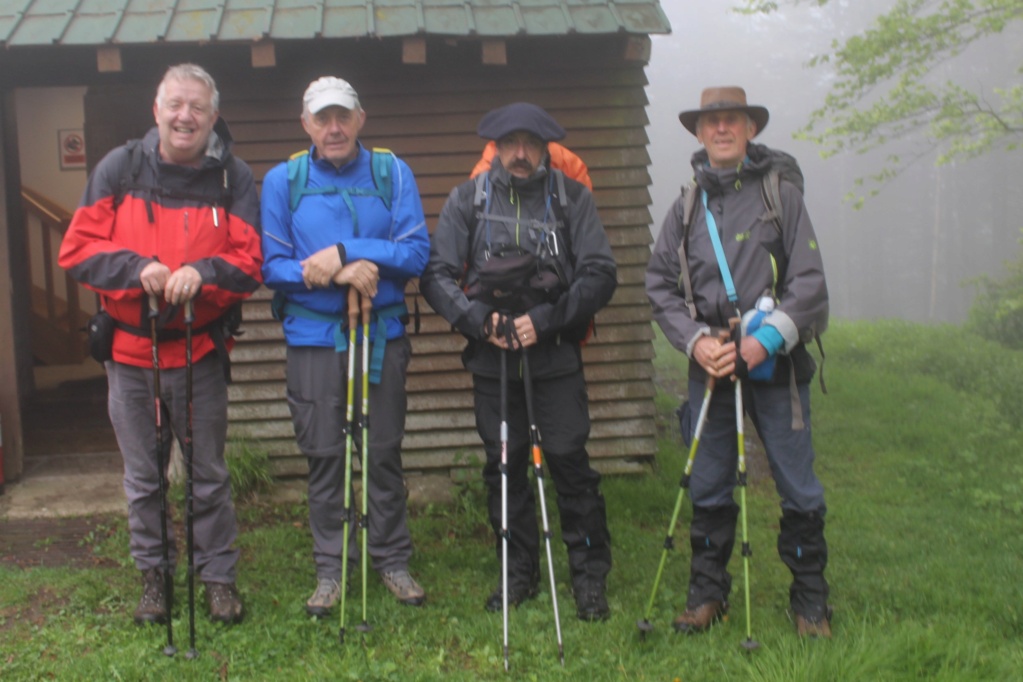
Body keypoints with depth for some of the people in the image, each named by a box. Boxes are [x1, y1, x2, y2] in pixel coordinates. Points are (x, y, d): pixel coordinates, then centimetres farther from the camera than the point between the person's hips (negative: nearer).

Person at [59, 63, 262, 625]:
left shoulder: (233, 178, -1)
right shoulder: (119, 168, 0)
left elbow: (249, 262, -4)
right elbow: (78, 250, -4)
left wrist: (202, 272, -24)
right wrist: (136, 268, -21)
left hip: (201, 353, -1)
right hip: (130, 352, 1)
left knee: (209, 476, 9)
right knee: (142, 478, 12)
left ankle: (219, 578, 24)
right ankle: (152, 576, 28)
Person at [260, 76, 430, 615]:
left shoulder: (392, 172, 2)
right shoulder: (282, 181, 2)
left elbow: (416, 252, -6)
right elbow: (271, 265, -2)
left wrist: (343, 252, -16)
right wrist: (341, 274, -16)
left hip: (382, 333, 0)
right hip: (312, 336, 0)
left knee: (384, 452, 8)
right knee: (323, 456, 5)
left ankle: (392, 560, 22)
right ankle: (330, 568, 18)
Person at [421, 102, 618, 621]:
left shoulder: (571, 198, 2)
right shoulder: (468, 199, 6)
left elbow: (600, 274, -4)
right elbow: (436, 274, 2)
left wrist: (544, 319, -14)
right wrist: (479, 319, -13)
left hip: (556, 358, -2)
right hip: (492, 359, 2)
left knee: (569, 460, -3)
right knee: (503, 465, 8)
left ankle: (590, 573, 11)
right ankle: (519, 571, 22)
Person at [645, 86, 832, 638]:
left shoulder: (782, 197, 3)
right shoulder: (686, 208, 11)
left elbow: (809, 281, -3)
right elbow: (659, 283, 9)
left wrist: (766, 340, -15)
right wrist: (695, 340, -7)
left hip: (776, 363, -2)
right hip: (709, 364, 3)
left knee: (799, 488, 1)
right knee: (708, 488, 9)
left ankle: (810, 601, 15)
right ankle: (707, 593, 23)